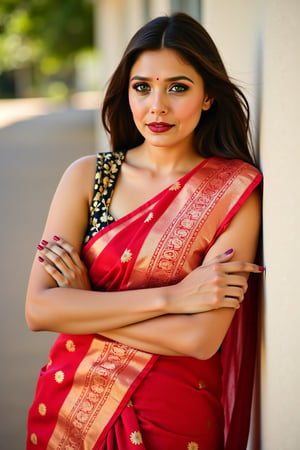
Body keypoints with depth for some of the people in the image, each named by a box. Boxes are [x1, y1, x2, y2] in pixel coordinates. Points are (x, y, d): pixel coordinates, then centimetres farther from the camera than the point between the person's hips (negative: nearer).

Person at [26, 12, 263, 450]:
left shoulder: (236, 190, -11)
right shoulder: (87, 176, -3)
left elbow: (201, 339, -19)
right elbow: (39, 308, -13)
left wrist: (82, 302, -13)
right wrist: (170, 297, -19)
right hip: (73, 407, 3)